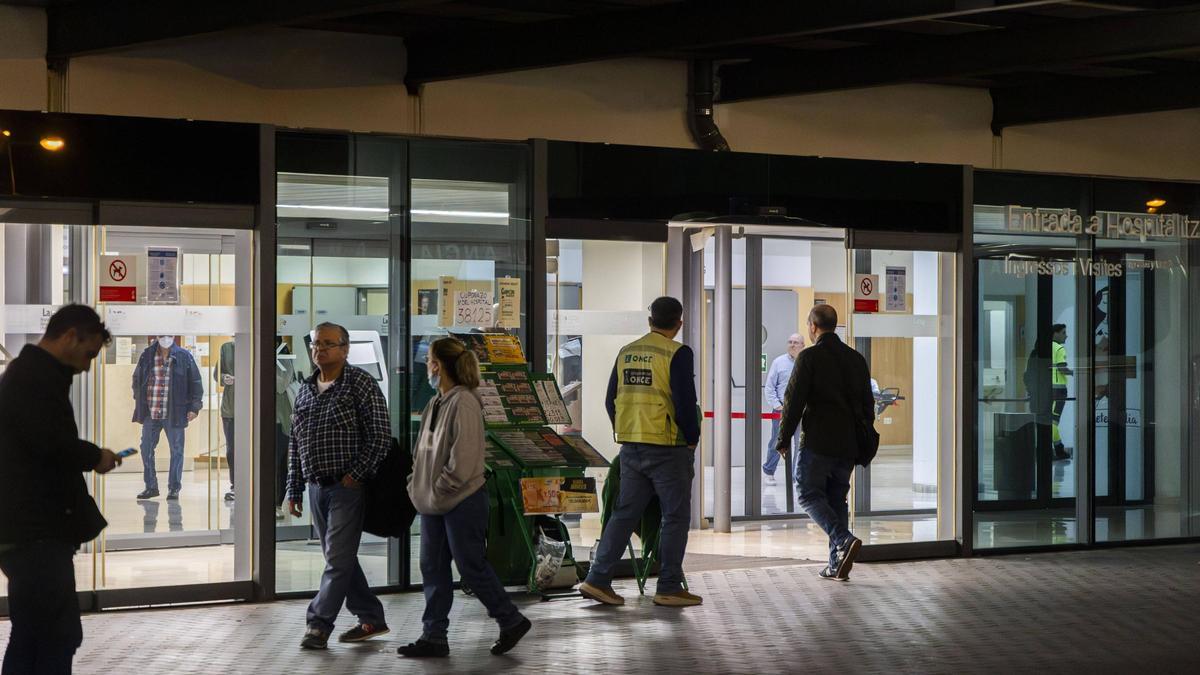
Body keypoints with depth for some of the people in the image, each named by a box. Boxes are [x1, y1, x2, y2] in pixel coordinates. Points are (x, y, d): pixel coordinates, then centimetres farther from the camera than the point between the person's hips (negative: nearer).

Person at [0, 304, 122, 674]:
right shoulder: (36, 376, -13)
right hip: (36, 531, -10)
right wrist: (96, 456, -8)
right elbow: (52, 442, -25)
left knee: (30, 637, 12)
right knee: (60, 636, -9)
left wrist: (86, 457, 8)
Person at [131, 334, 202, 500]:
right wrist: (138, 400, 12)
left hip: (174, 414, -2)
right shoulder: (147, 355, 6)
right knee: (146, 449, 6)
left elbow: (196, 382, 2)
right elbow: (137, 379, 19)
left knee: (176, 450, 2)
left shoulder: (184, 356, -1)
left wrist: (195, 407, -3)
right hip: (150, 413, 3)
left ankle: (174, 488, 12)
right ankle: (151, 487, 17)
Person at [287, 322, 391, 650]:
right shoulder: (306, 390, 13)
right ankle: (371, 618, 23)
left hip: (348, 486, -7)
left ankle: (319, 623, 1)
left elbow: (381, 434, -11)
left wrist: (356, 474, -15)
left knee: (338, 558, -6)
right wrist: (294, 490, 14)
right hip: (316, 488, 7)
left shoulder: (360, 383, -6)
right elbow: (295, 445, 17)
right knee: (340, 558, 12)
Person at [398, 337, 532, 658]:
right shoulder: (435, 403, 11)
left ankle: (511, 621, 16)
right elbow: (423, 449, 18)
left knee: (472, 567, 0)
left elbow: (464, 458, -21)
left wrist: (439, 490, -16)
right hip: (433, 502, 9)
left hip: (463, 502, -9)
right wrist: (416, 484, 6)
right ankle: (434, 637, 17)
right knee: (433, 568, 10)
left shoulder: (463, 403, -16)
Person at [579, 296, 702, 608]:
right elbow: (685, 403, -15)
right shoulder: (677, 354, -10)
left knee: (625, 513, 12)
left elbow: (611, 401, 13)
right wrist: (692, 439, -3)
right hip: (668, 449, -6)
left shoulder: (626, 352, 9)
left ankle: (598, 579, 8)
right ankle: (669, 588, 7)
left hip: (630, 449, 6)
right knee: (675, 516, 4)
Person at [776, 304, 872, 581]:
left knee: (810, 495, 2)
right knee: (837, 499, 13)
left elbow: (794, 400, -11)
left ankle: (844, 540, -20)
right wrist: (862, 441, 22)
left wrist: (783, 439, -2)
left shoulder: (809, 357, -8)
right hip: (848, 444, 6)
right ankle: (836, 564, 10)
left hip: (818, 442, -6)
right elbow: (868, 404, 15)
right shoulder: (856, 359, 11)